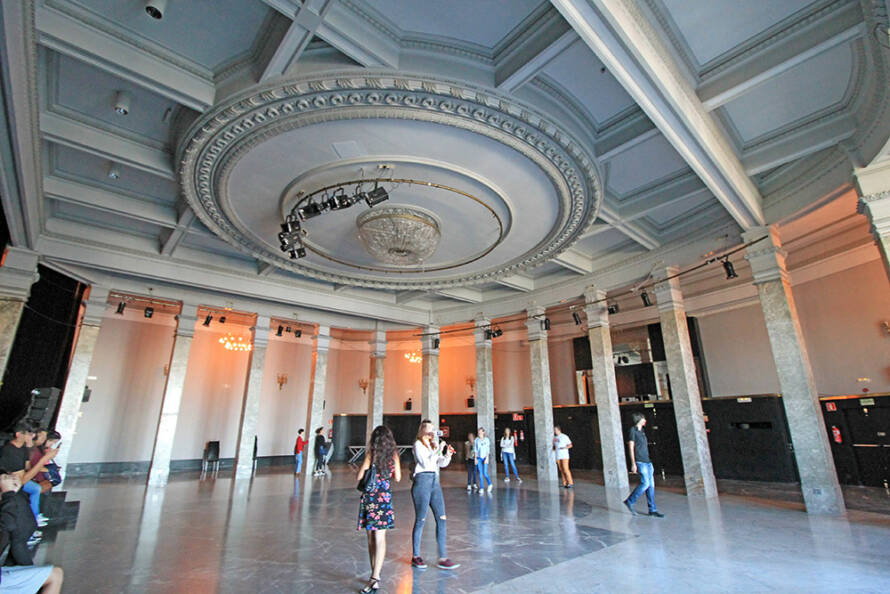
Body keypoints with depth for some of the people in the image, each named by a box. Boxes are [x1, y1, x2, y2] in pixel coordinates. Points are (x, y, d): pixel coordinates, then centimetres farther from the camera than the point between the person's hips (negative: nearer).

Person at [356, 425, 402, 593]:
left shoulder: (371, 454, -9)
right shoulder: (393, 454, 0)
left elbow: (359, 477, -7)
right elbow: (397, 477, 6)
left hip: (370, 496, -2)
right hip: (385, 496, 2)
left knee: (371, 537, 10)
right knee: (380, 538, 4)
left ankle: (375, 576, 17)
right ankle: (375, 576, -1)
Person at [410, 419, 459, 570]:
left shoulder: (435, 444, 14)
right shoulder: (418, 444, -7)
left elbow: (442, 464, 15)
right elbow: (426, 463, -16)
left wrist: (448, 455, -4)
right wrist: (438, 450, -18)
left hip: (435, 481, 7)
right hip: (422, 481, -7)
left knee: (441, 519, 2)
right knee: (420, 520, 4)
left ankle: (443, 558, 9)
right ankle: (416, 556, 21)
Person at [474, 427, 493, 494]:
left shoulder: (487, 440, -3)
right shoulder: (476, 440, 4)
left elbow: (488, 450, -4)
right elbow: (475, 450, 7)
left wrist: (487, 458, -12)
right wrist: (475, 458, 1)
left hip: (485, 458, -2)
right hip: (479, 458, 2)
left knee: (485, 473, -7)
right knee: (480, 473, -1)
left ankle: (490, 484, 19)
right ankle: (481, 488, 7)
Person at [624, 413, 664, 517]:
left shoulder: (642, 431, 18)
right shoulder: (633, 430, -7)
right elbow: (631, 447, -12)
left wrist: (649, 463, 20)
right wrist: (633, 464, -17)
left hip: (647, 461, 8)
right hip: (640, 462, -8)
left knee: (651, 484, 4)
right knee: (645, 483, -14)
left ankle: (652, 510, 9)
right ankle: (630, 501, -1)